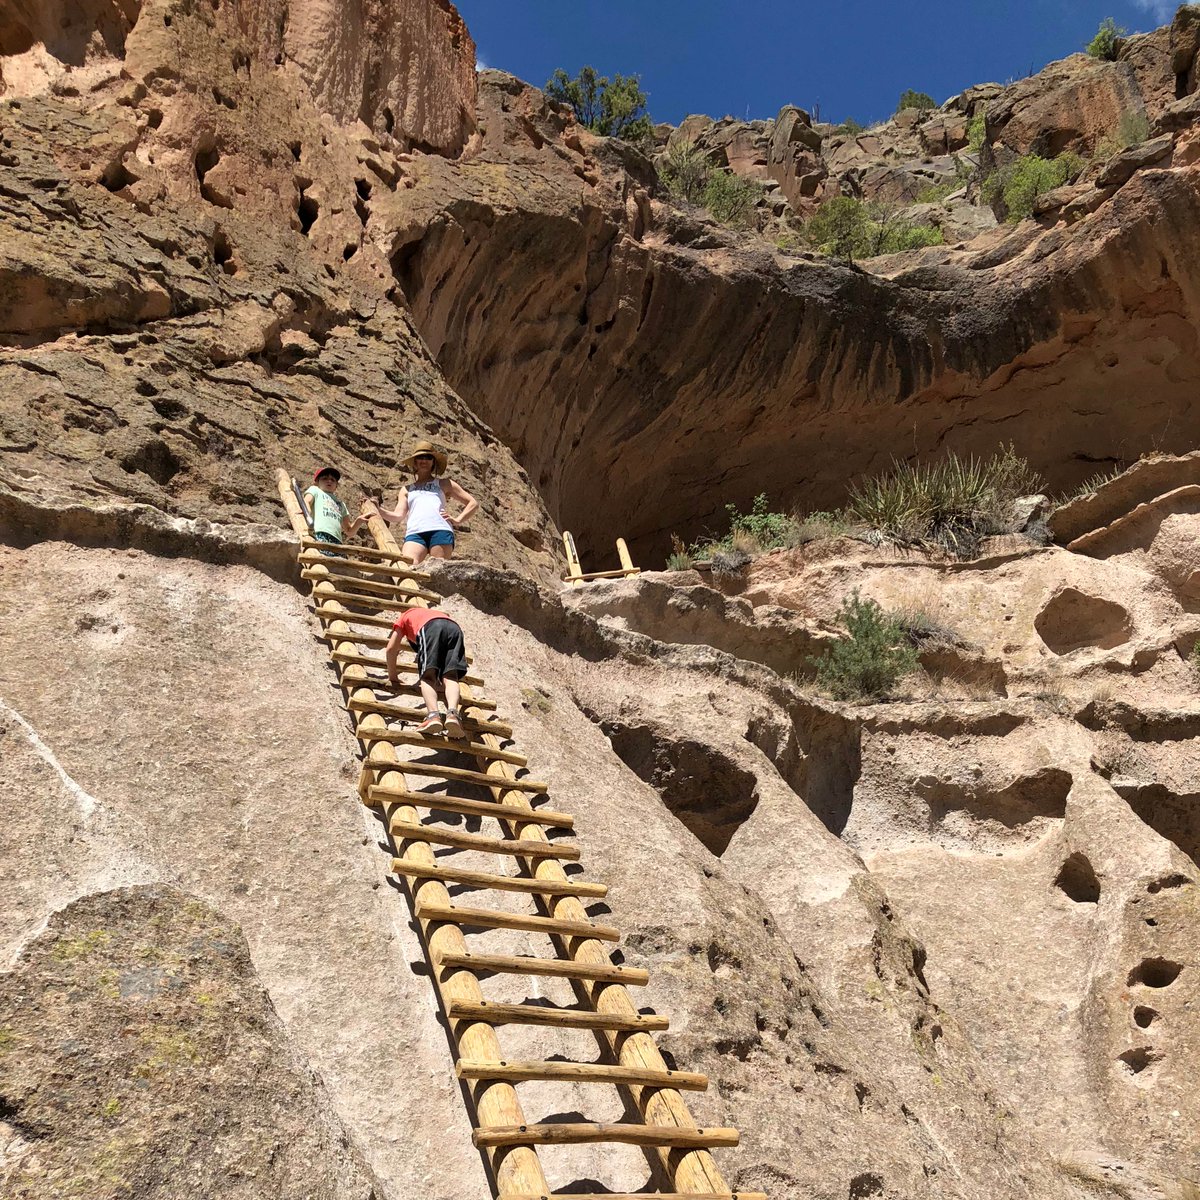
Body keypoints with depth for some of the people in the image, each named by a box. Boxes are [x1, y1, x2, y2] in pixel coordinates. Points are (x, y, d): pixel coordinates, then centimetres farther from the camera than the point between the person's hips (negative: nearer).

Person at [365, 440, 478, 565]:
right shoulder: (406, 489, 32)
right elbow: (398, 515, 17)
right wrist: (376, 510, 2)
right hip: (414, 532, 1)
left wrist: (458, 520, 9)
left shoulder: (443, 484, 28)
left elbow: (473, 503, 24)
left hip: (440, 529, -1)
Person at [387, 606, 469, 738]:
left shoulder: (405, 617, 39)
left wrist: (392, 677, 38)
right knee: (450, 676, -6)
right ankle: (452, 713, -33)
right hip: (454, 627, 3)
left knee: (428, 677, -8)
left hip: (430, 627, -3)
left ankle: (433, 715, -33)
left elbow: (391, 649, 30)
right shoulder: (437, 613, 48)